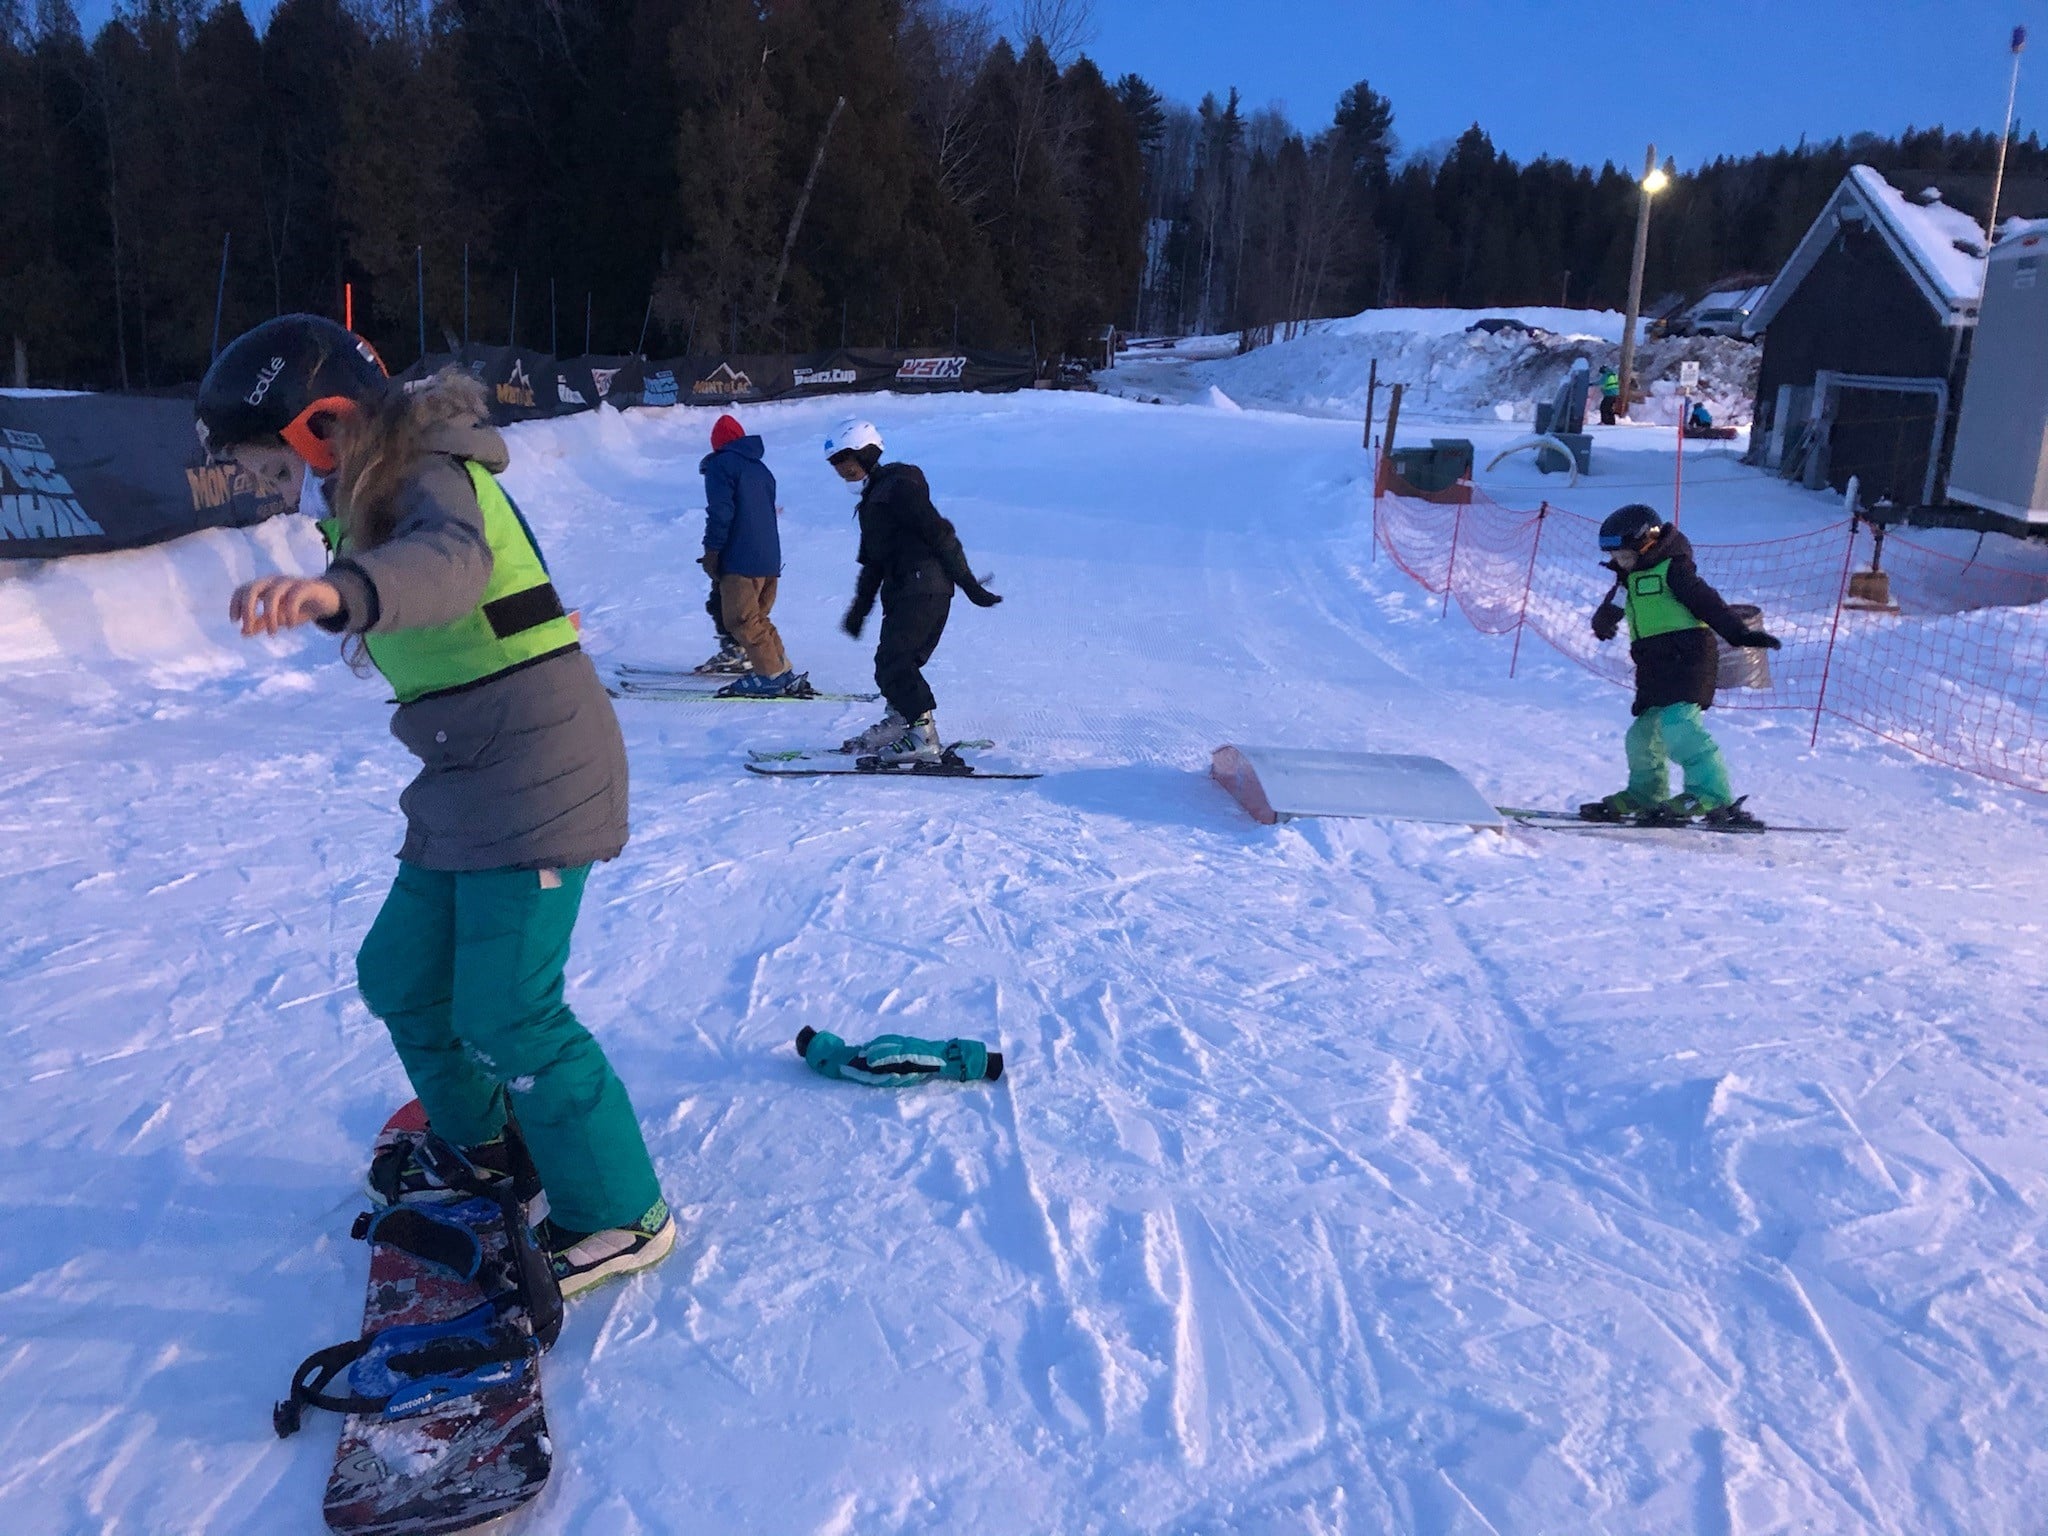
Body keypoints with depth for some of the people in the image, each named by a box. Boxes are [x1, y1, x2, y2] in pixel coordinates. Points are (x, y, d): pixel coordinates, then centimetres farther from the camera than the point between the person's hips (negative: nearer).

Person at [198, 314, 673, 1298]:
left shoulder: (430, 477, -17)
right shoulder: (367, 493, 11)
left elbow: (450, 562, -42)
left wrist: (341, 590, -57)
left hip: (535, 773, -10)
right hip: (466, 780, 10)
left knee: (506, 1012, -9)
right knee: (401, 975, 18)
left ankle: (617, 1214, 6)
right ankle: (484, 1144, 40)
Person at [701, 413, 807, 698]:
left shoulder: (721, 465, -4)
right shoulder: (760, 468, 21)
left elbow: (720, 512, -14)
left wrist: (711, 551, -9)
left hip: (741, 559, -8)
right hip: (769, 558, 8)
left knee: (740, 620, -4)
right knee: (757, 617, 14)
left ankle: (772, 675, -7)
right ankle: (784, 673, 10)